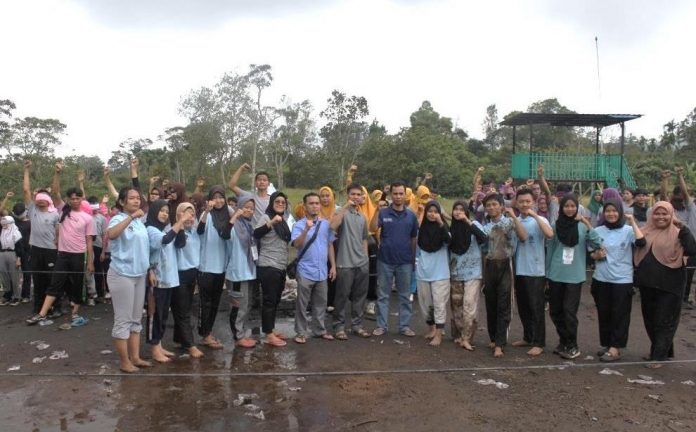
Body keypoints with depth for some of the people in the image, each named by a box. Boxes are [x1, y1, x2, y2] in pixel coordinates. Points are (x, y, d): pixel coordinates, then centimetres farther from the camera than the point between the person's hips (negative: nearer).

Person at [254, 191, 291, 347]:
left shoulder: (283, 220, 15)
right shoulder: (266, 217, -8)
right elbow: (256, 234, -27)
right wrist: (272, 222, -39)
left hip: (280, 267, 8)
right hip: (268, 267, -8)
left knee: (275, 300, 14)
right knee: (269, 300, -5)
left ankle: (271, 330, 24)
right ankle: (269, 335, -1)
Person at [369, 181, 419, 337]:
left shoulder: (411, 216, 2)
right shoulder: (383, 213, -3)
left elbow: (414, 239, 8)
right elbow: (372, 229, -18)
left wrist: (414, 258, 7)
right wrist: (377, 211, -29)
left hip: (405, 262, 1)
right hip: (385, 261, -1)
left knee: (405, 296, 9)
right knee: (383, 295, 7)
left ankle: (405, 326, 19)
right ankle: (381, 325, 16)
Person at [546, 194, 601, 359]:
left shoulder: (582, 226, -1)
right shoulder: (556, 226, 3)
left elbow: (597, 244, -14)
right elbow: (550, 249, 8)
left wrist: (587, 224, -21)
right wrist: (547, 274, 8)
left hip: (574, 275, -3)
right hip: (556, 275, 3)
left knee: (569, 311, -5)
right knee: (555, 311, 10)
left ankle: (572, 346, 9)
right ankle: (564, 341, 27)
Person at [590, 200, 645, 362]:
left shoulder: (628, 230, -5)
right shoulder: (597, 231, 4)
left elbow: (641, 243, -24)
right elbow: (591, 253, 11)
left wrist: (633, 222, -20)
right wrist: (596, 255, -11)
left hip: (622, 280, -3)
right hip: (601, 279, 3)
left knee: (620, 314, 1)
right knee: (603, 313, 11)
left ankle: (615, 348, 7)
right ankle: (606, 344, 24)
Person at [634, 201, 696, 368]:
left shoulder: (677, 233, -7)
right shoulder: (646, 232, 7)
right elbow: (636, 255, 15)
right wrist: (636, 277, 8)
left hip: (669, 286, -5)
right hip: (647, 284, 6)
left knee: (664, 322, 0)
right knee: (650, 321, 16)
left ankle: (660, 356, 9)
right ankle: (659, 350, 33)